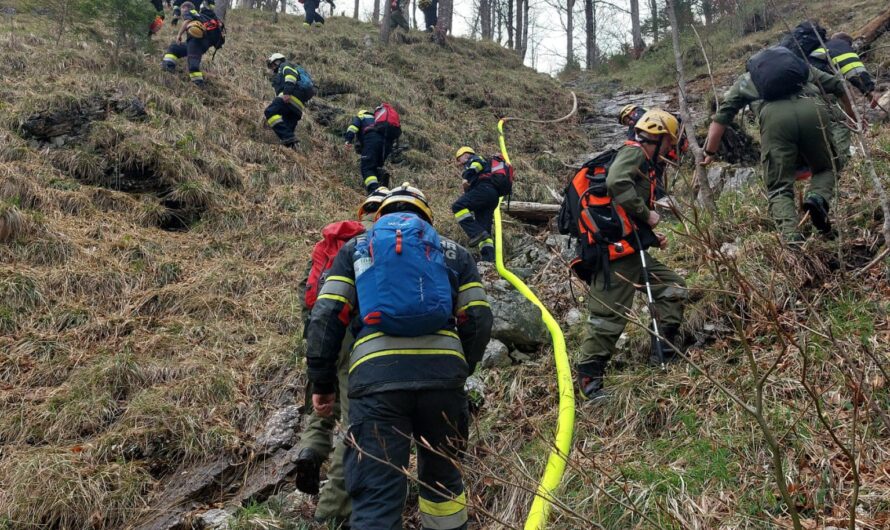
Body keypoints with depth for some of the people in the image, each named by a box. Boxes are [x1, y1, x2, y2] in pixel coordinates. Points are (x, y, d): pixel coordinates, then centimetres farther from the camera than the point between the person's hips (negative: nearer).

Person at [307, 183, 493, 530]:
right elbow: (479, 320, 12)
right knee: (442, 476, 25)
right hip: (442, 374, 2)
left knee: (376, 499, 0)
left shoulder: (355, 249, 20)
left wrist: (322, 382, 14)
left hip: (376, 379, -1)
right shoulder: (454, 252, 23)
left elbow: (326, 316, 8)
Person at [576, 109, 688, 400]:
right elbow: (616, 183, -27)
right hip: (616, 249, -10)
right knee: (610, 314, -9)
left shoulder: (644, 163, 26)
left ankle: (664, 354, 16)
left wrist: (652, 237, 18)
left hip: (633, 250, 10)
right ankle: (589, 377, -2)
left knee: (673, 287, 13)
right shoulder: (633, 151, -5)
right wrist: (647, 214, -16)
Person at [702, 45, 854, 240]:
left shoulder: (744, 80, 34)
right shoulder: (803, 66, 40)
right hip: (813, 109, 2)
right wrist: (851, 115, 49)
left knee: (779, 188, 6)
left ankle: (791, 237, -18)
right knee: (825, 168, 24)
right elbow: (837, 85, 37)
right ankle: (818, 197, -8)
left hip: (774, 116, -1)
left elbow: (720, 118, 25)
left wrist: (710, 152, 28)